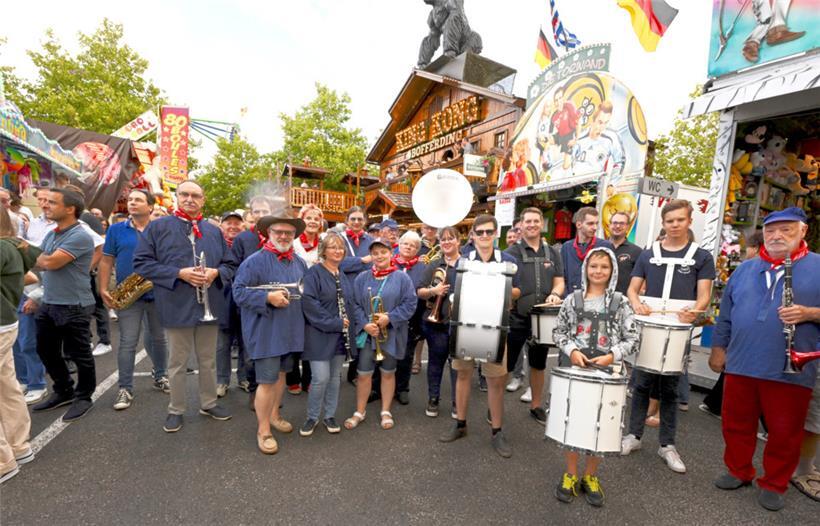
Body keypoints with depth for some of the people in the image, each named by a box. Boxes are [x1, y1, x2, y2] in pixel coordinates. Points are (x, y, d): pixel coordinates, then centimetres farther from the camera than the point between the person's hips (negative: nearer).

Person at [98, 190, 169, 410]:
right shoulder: (116, 230, 4)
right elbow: (106, 261, 4)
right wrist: (103, 289, -4)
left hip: (157, 293, 1)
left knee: (159, 338, 13)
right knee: (128, 342, 1)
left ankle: (160, 376, 30)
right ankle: (125, 389, 10)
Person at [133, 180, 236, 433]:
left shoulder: (214, 231, 9)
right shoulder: (158, 227, -1)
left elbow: (230, 265, 10)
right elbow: (141, 263, -7)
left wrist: (215, 273, -12)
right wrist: (179, 274, -18)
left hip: (208, 306, 3)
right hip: (177, 307, -3)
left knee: (208, 360, 15)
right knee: (178, 362, 11)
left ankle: (209, 403, 31)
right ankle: (176, 410, 28)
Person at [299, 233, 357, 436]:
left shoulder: (344, 276, 12)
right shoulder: (314, 272, -9)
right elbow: (308, 302, -20)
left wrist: (348, 324, 1)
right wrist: (333, 323, -20)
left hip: (340, 335, 6)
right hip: (320, 334, -6)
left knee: (335, 377, 13)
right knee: (321, 378, -6)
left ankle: (330, 415, 28)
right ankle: (312, 417, 17)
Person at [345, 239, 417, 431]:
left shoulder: (402, 277, -4)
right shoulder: (362, 278, 2)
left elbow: (410, 303, -9)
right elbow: (355, 304, 0)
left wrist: (390, 318, -18)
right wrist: (365, 324, -14)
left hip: (392, 334, -1)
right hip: (367, 334, 1)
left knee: (388, 373, 13)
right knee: (363, 373, 5)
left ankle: (386, 412, 29)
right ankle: (359, 412, 25)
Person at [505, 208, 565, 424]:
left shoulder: (552, 253, 10)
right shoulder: (511, 252, -3)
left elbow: (559, 282, 10)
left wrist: (554, 294, -11)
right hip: (515, 319, -4)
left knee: (538, 365, 17)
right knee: (505, 365, 2)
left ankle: (536, 406, 34)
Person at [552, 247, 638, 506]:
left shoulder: (620, 302, 0)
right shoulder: (573, 299, 2)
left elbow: (632, 338, -1)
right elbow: (559, 331, 4)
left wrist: (611, 356, -15)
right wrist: (571, 351, -12)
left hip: (607, 371, 0)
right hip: (574, 367, 1)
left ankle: (590, 477, 29)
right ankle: (570, 475, 27)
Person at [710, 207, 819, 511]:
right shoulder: (745, 269, 9)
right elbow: (726, 313, 12)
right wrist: (719, 347, 10)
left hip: (791, 371, -3)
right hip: (740, 365, 3)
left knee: (785, 433, 10)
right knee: (735, 425, 14)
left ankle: (774, 485, 30)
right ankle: (738, 471, 34)